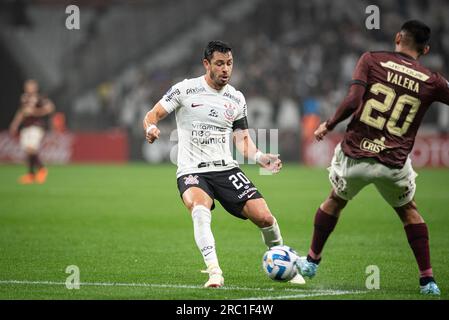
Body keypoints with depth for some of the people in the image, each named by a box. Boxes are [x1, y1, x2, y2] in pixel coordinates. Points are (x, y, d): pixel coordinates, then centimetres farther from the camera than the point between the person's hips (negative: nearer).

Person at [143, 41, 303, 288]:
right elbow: (153, 115, -1)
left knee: (264, 217, -10)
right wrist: (151, 128, -26)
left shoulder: (236, 99, 10)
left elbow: (242, 138, 15)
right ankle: (214, 272, -38)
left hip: (226, 168, 3)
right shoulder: (185, 90, -2)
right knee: (200, 210, -36)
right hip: (191, 172, -3)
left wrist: (259, 157, -5)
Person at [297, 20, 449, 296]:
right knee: (409, 211, 24)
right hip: (395, 164, 0)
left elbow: (352, 101, -14)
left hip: (354, 156, 0)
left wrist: (329, 124, -2)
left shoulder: (372, 60, -4)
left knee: (335, 201, 27)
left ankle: (311, 261, 38)